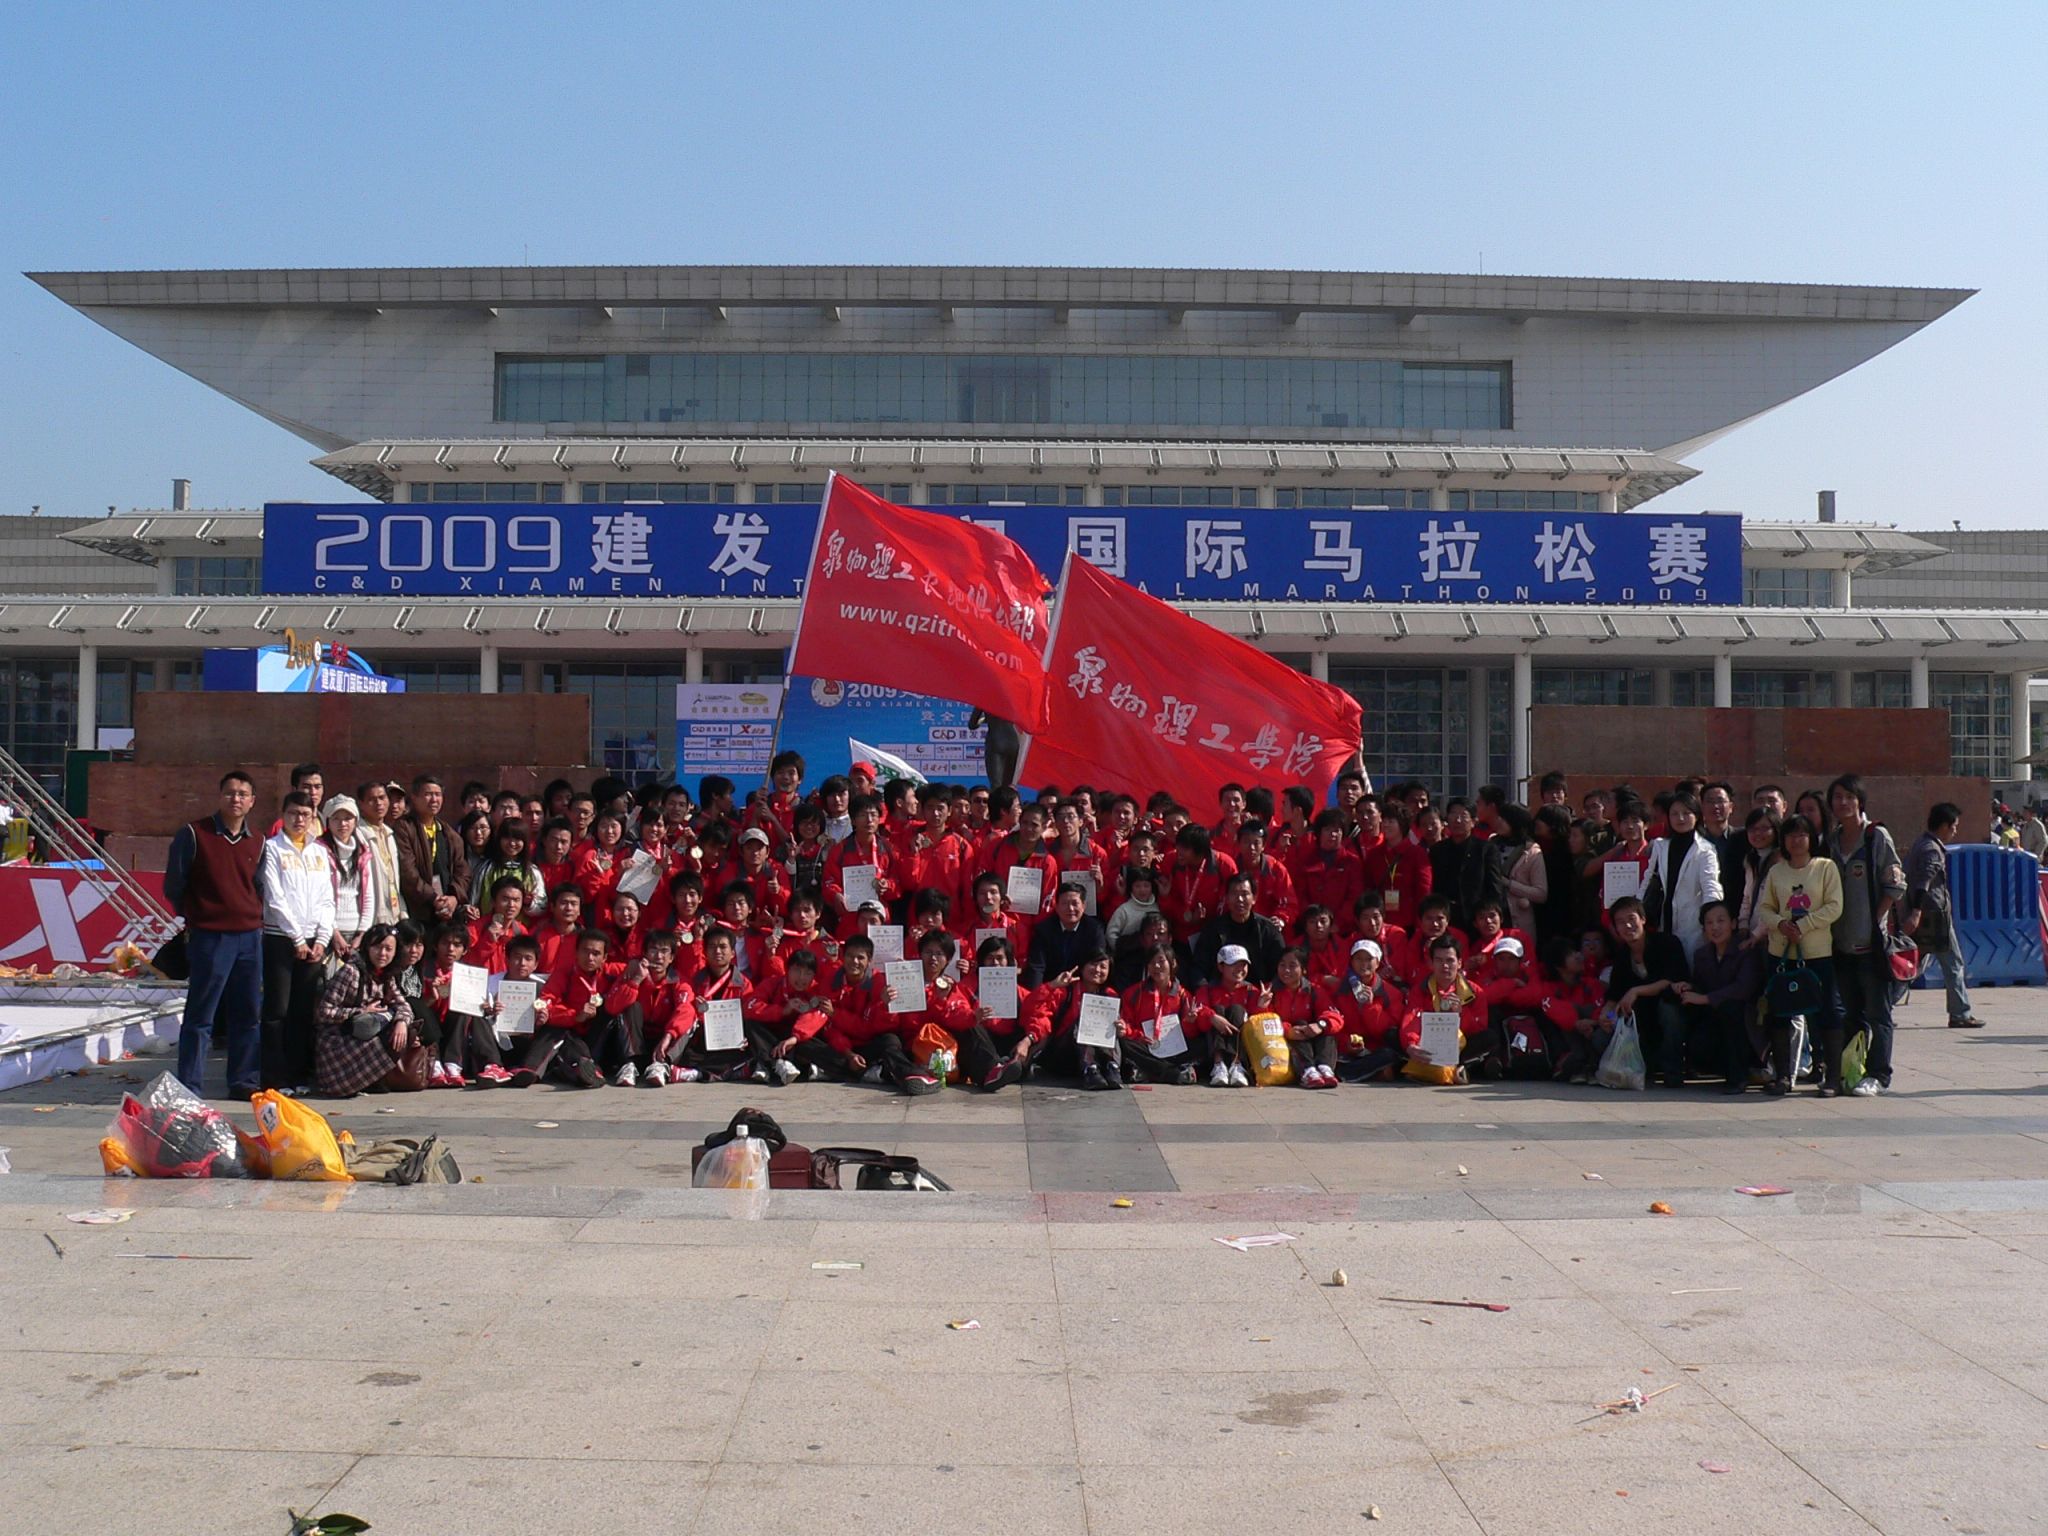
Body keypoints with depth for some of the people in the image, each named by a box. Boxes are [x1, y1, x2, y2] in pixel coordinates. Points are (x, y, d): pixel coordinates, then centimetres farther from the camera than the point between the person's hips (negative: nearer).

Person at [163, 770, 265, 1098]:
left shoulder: (257, 843, 11)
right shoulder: (194, 835, -3)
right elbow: (173, 886, 2)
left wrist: (255, 918, 10)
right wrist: (192, 919, 5)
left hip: (251, 937, 5)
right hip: (210, 936, -5)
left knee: (249, 1014, 9)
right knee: (201, 1016, -2)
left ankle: (244, 1081, 18)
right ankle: (190, 1086, 3)